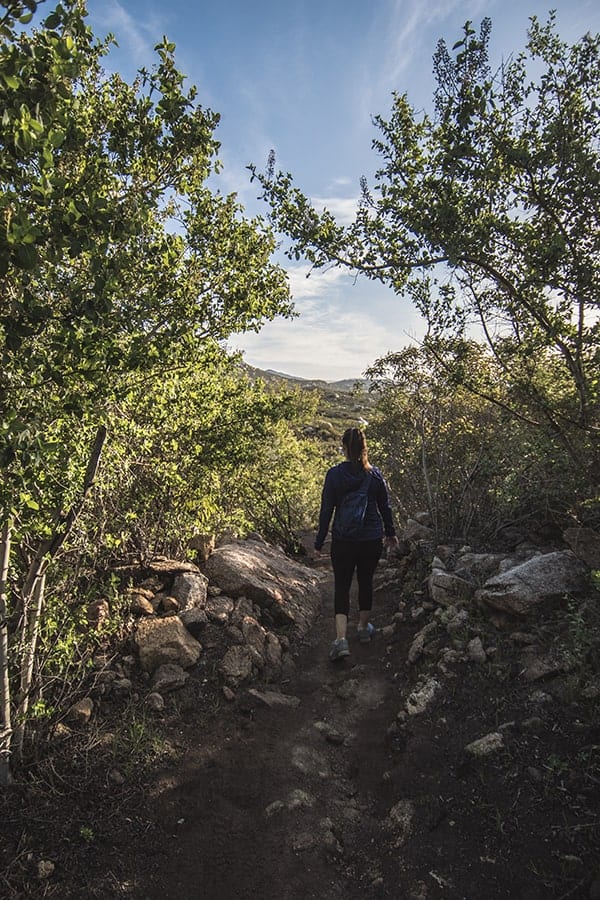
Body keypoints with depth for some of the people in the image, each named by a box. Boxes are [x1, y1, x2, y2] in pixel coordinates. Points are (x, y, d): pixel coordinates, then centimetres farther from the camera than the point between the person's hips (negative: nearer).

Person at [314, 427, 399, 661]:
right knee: (366, 582, 19)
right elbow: (385, 507, 4)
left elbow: (326, 511, -9)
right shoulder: (375, 474, -6)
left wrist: (319, 542, 0)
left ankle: (341, 639, -4)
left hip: (343, 542, -2)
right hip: (372, 540, 2)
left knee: (342, 587, 7)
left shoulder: (334, 474, -12)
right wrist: (390, 533, 20)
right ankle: (364, 628, 35)